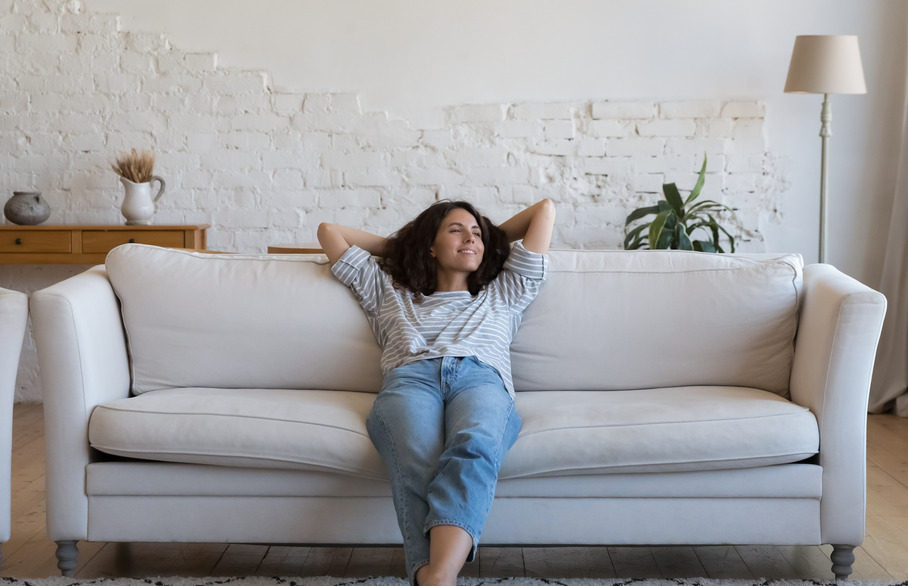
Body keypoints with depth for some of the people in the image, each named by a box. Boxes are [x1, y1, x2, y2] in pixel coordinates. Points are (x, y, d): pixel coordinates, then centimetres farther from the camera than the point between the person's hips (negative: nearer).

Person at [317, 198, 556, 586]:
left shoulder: (502, 296, 39)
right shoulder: (389, 294, 39)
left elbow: (545, 209, 44)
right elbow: (328, 231, 46)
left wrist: (493, 236, 53)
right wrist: (396, 244, 53)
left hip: (482, 379, 0)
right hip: (411, 377, 1)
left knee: (474, 446, -40)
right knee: (418, 464, -38)